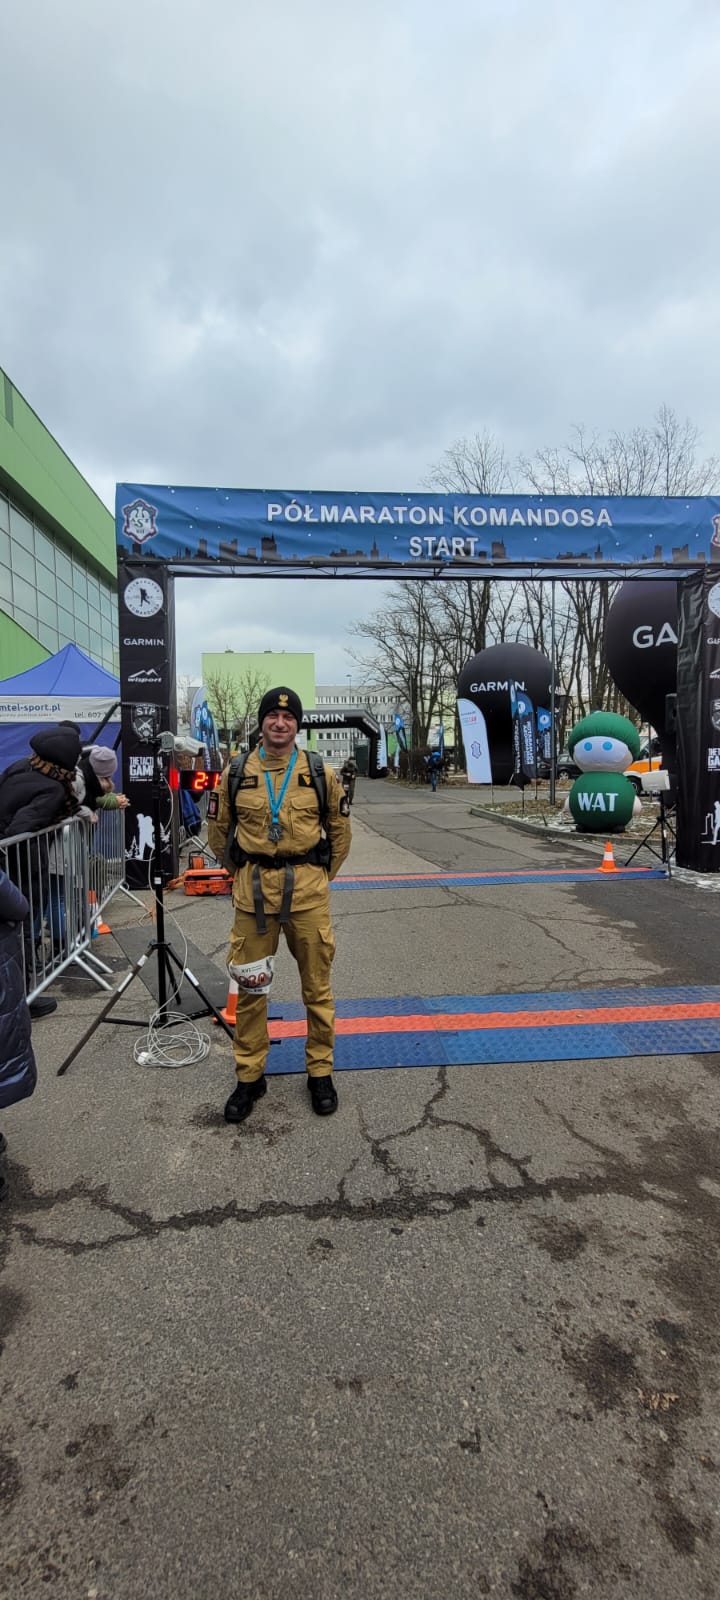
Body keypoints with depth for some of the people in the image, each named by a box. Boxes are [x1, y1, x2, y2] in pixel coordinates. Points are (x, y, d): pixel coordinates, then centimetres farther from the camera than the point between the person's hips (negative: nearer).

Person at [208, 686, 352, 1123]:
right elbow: (218, 831, 13)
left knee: (317, 986, 9)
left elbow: (340, 832, 11)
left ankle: (321, 1071, 27)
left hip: (308, 890, 0)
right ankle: (250, 1076, 26)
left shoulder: (321, 774, -1)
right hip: (252, 891, 1)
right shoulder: (235, 774, 0)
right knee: (250, 987, 9)